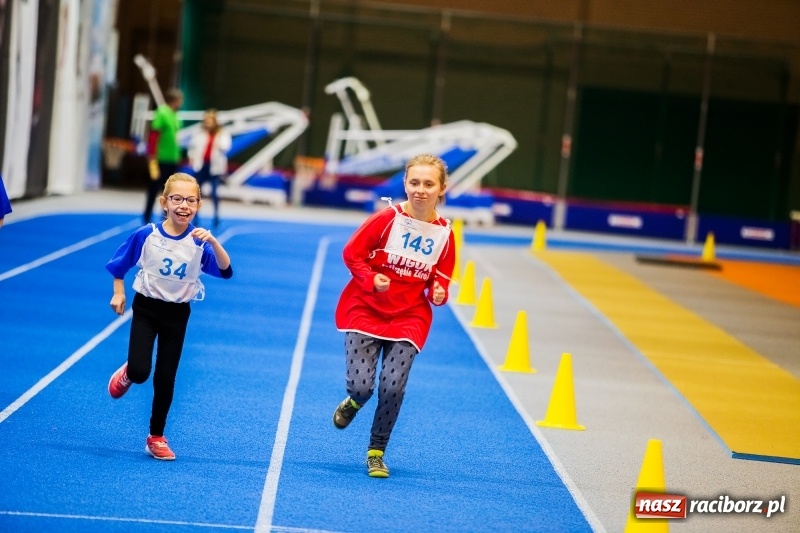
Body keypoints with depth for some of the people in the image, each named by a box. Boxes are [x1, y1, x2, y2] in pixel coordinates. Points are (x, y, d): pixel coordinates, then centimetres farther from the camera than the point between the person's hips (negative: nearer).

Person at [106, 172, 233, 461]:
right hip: (146, 308, -1)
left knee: (165, 379, 5)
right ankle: (127, 373, 23)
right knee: (140, 372, -15)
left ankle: (156, 437, 21)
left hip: (177, 314, 1)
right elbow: (119, 263, 4)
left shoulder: (199, 242, -13)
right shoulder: (146, 234, -12)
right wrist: (118, 294, 1)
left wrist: (213, 241, -40)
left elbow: (225, 271, -27)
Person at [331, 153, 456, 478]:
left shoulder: (444, 234, -3)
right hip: (366, 310, -1)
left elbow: (440, 279, 8)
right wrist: (371, 280, -19)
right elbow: (352, 253, -5)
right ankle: (354, 401, 29)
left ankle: (376, 453, 12)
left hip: (410, 318, 2)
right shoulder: (387, 218, -11)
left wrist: (439, 292, -13)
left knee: (392, 388, -11)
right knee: (361, 385, -12)